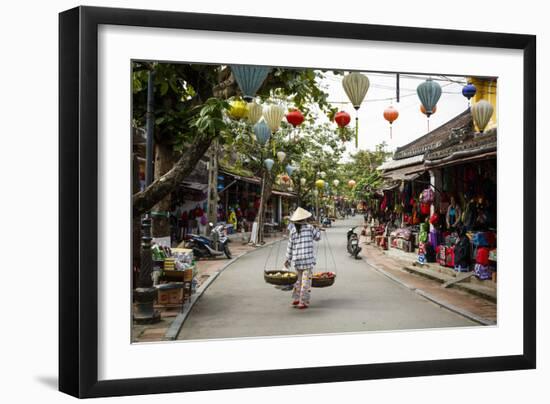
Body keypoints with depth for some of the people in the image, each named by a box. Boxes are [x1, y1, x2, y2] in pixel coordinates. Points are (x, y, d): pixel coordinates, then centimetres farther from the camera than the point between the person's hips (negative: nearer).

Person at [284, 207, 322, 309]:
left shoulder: (293, 230, 4)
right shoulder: (310, 227, -2)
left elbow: (290, 246, 7)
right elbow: (318, 237, 11)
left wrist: (288, 259, 15)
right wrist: (316, 227, 25)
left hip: (296, 259, 4)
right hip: (308, 258, -4)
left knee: (299, 279, 19)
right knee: (306, 280, 0)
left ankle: (295, 299, 22)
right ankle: (303, 302, -1)